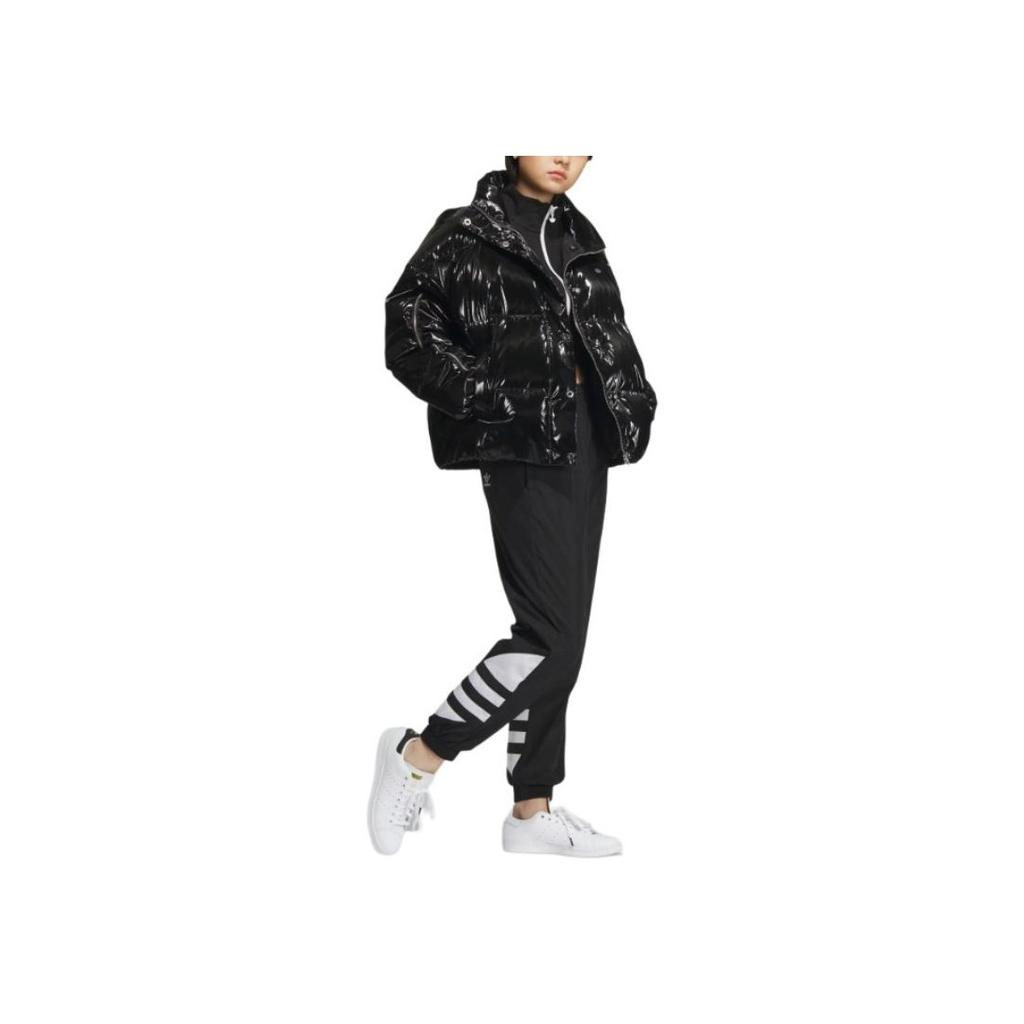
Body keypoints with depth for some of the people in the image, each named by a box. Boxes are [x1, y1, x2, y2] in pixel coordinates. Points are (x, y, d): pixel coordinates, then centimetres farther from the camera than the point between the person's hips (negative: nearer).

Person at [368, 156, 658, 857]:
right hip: (522, 450, -8)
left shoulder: (580, 239, 16)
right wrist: (487, 395, -18)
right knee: (553, 633, -14)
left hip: (582, 445, 8)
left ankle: (533, 812, 18)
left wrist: (633, 405, 6)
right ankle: (417, 756, 1)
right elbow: (407, 335, -11)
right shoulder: (467, 234, -4)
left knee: (562, 634, 9)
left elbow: (612, 337, 22)